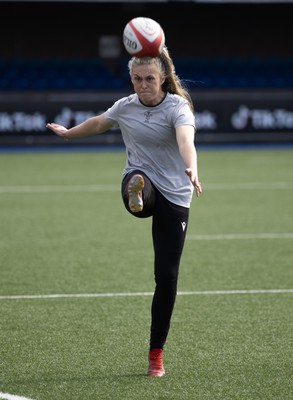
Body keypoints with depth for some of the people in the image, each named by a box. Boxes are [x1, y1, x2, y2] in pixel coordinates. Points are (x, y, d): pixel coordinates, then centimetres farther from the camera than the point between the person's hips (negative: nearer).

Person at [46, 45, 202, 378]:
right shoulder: (125, 107, 1)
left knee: (167, 276, -4)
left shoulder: (177, 107, -14)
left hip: (174, 194, -3)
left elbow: (186, 138, -37)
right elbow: (98, 123, 25)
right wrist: (68, 133, 42)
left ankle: (156, 353, 7)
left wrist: (191, 168, -58)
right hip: (141, 178, 3)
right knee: (138, 204, -40)